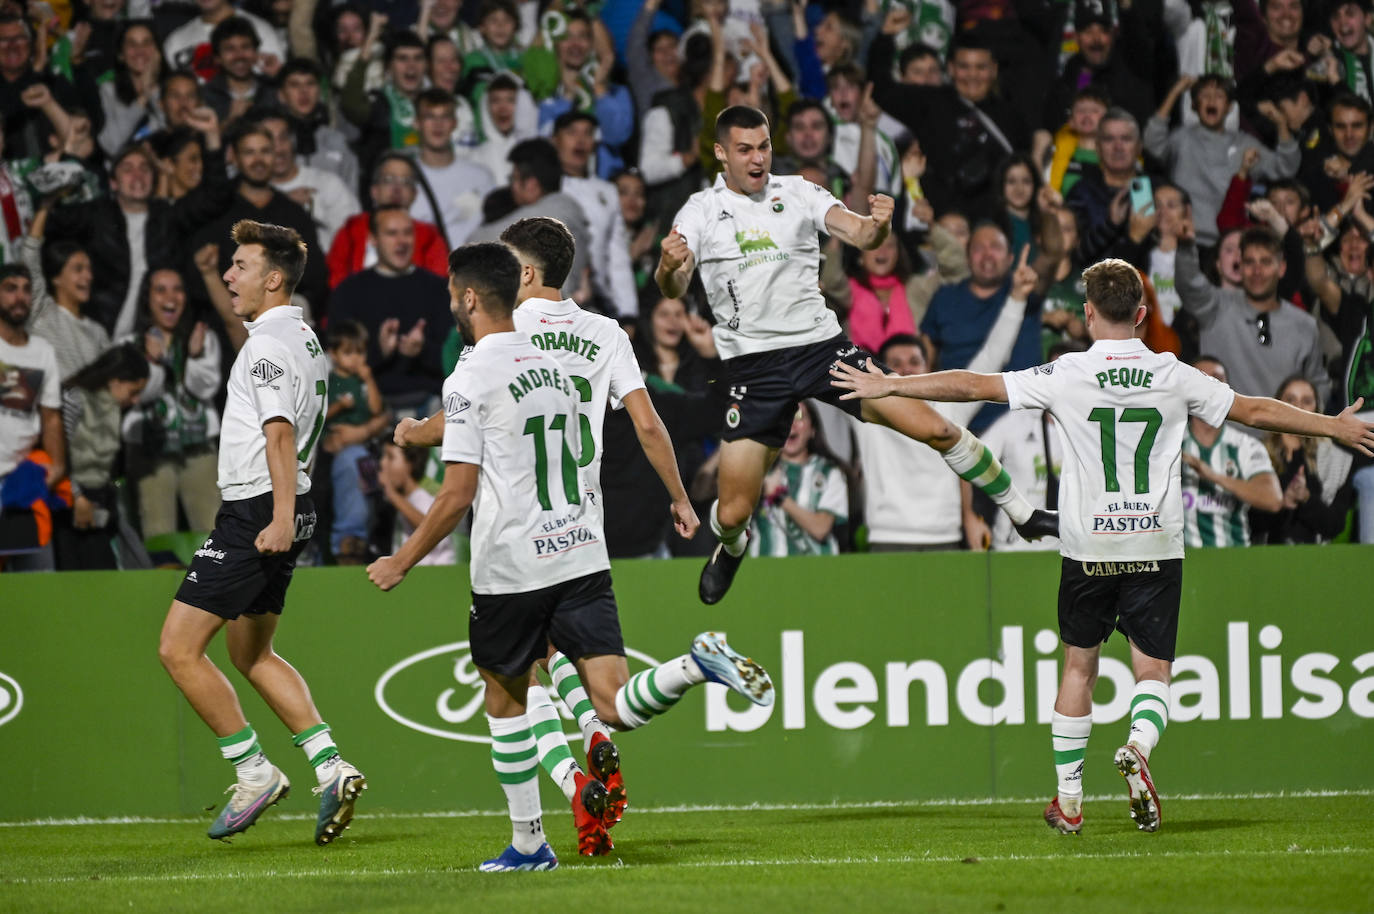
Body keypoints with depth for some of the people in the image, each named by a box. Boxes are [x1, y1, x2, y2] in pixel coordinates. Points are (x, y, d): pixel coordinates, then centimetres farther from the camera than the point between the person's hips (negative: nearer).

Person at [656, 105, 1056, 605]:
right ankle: (731, 547, 36)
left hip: (822, 344, 1)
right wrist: (668, 268, -37)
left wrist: (878, 225, -34)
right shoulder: (700, 211, 0)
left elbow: (859, 235, -9)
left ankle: (1021, 513, 9)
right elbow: (673, 288, -12)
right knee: (732, 512, -3)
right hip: (753, 367, -1)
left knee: (934, 429, -9)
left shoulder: (798, 193, 4)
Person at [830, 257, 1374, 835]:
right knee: (1153, 668, 6)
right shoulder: (1174, 377, 0)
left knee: (1079, 665, 13)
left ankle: (1068, 802, 14)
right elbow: (1256, 412, 8)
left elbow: (972, 386, -4)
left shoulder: (1067, 375, -6)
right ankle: (1139, 748, -26)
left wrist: (889, 386, 6)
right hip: (1156, 544, 0)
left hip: (1089, 546, 0)